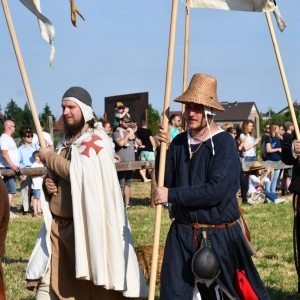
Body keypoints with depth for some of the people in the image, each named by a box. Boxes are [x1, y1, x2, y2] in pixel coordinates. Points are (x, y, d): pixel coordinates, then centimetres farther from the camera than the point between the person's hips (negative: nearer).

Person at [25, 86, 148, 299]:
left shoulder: (97, 140, -9)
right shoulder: (68, 141, 16)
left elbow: (80, 173, -24)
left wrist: (49, 157, -11)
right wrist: (49, 183, -1)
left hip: (85, 227, -8)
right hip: (58, 225, 8)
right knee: (49, 283, 7)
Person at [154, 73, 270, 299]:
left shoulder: (224, 143, -13)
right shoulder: (179, 143, 4)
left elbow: (216, 190, -23)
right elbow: (165, 183, 3)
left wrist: (172, 195, -22)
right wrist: (164, 150, -10)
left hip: (219, 235, -5)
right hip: (182, 233, 5)